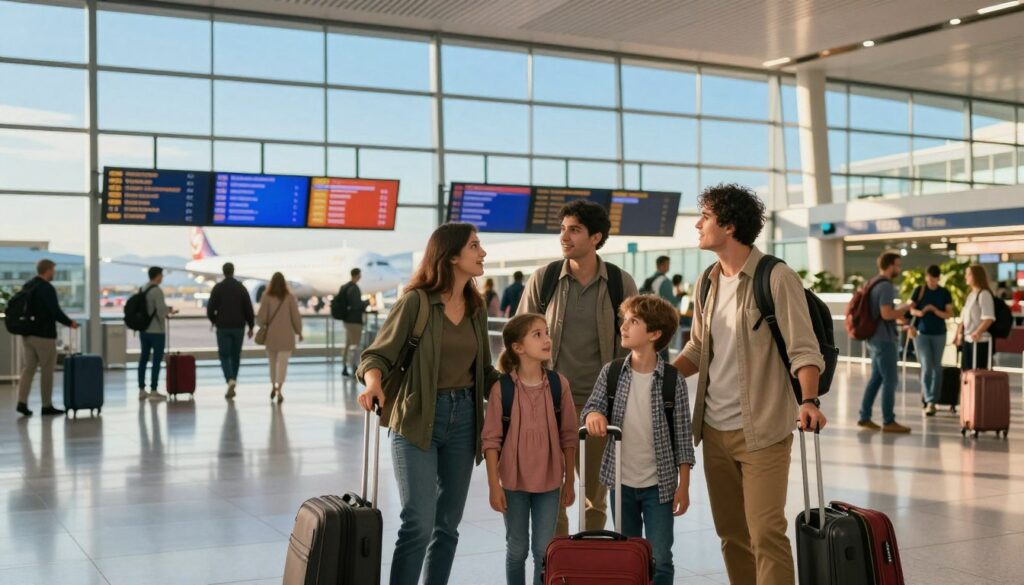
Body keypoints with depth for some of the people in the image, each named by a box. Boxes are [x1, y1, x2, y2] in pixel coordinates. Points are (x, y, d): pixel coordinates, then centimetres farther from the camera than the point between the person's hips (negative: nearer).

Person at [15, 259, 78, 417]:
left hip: (27, 333, 7)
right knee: (47, 370, 3)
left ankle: (22, 402, 2)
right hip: (44, 335, -7)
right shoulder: (47, 289, -16)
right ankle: (47, 406, 8)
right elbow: (56, 311, -20)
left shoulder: (27, 286, 9)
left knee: (28, 368, 11)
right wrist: (70, 323, -5)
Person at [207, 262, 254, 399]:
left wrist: (213, 320, 16)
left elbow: (210, 309, -5)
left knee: (224, 356, 2)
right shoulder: (241, 287, 0)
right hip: (238, 327, 2)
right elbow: (249, 309, -3)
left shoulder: (217, 287, -4)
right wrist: (251, 327, 6)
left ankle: (230, 380, -21)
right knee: (236, 356, 13)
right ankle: (232, 385, 17)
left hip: (223, 327, -2)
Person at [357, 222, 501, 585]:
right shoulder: (416, 301, -8)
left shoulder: (476, 308, 9)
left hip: (462, 419, 6)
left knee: (448, 523, 9)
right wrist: (373, 382, -29)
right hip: (417, 420, -6)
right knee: (419, 523, -12)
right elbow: (379, 354, -9)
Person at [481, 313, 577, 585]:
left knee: (544, 551, 6)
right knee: (517, 549, 12)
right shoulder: (502, 388, -11)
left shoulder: (558, 384, -5)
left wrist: (569, 481, 5)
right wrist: (494, 486, -8)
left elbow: (568, 437, 2)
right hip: (514, 482, -1)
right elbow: (491, 440, -7)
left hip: (549, 482, 1)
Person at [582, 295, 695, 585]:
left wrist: (683, 485, -5)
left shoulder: (673, 380, -11)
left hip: (659, 484, -3)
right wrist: (593, 414, -23)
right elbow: (591, 407, 2)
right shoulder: (611, 373, -4)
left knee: (660, 560, 4)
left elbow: (683, 436, -6)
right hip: (621, 481, 3)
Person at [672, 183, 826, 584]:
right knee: (731, 533, 13)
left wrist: (809, 401, -27)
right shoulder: (706, 285, 11)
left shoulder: (776, 278, -10)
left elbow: (803, 349, -12)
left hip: (762, 431, -7)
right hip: (714, 429, 7)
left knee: (766, 532, -9)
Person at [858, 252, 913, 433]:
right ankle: (888, 421, 1)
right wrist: (905, 307, -9)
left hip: (875, 338, 10)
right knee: (890, 380, -4)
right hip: (884, 339, -10)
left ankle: (864, 417, 14)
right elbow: (886, 314, -24)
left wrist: (898, 313, 19)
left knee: (876, 378, 12)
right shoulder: (885, 286, -17)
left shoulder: (874, 283, 14)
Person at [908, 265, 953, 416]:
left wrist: (934, 310, -18)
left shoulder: (945, 292, 1)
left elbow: (949, 314, -1)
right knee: (926, 367, -8)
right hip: (922, 333, -1)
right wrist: (918, 312, -18)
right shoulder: (919, 290, 0)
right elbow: (910, 308, 4)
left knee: (937, 367, 5)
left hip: (939, 334, 1)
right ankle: (929, 402, -6)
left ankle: (933, 401, 12)